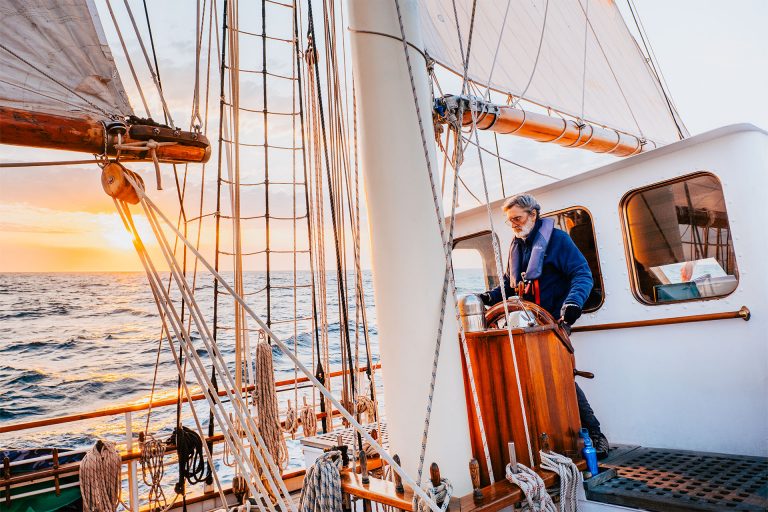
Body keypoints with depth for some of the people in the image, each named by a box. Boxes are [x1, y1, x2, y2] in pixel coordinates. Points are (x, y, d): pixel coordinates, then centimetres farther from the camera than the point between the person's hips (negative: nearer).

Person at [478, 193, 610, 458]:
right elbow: (510, 284, 20)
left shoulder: (556, 238, -6)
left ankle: (595, 433, 7)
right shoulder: (516, 245, 14)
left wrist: (573, 301, -31)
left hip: (554, 322, -6)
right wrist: (491, 296, 2)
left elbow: (582, 274, -13)